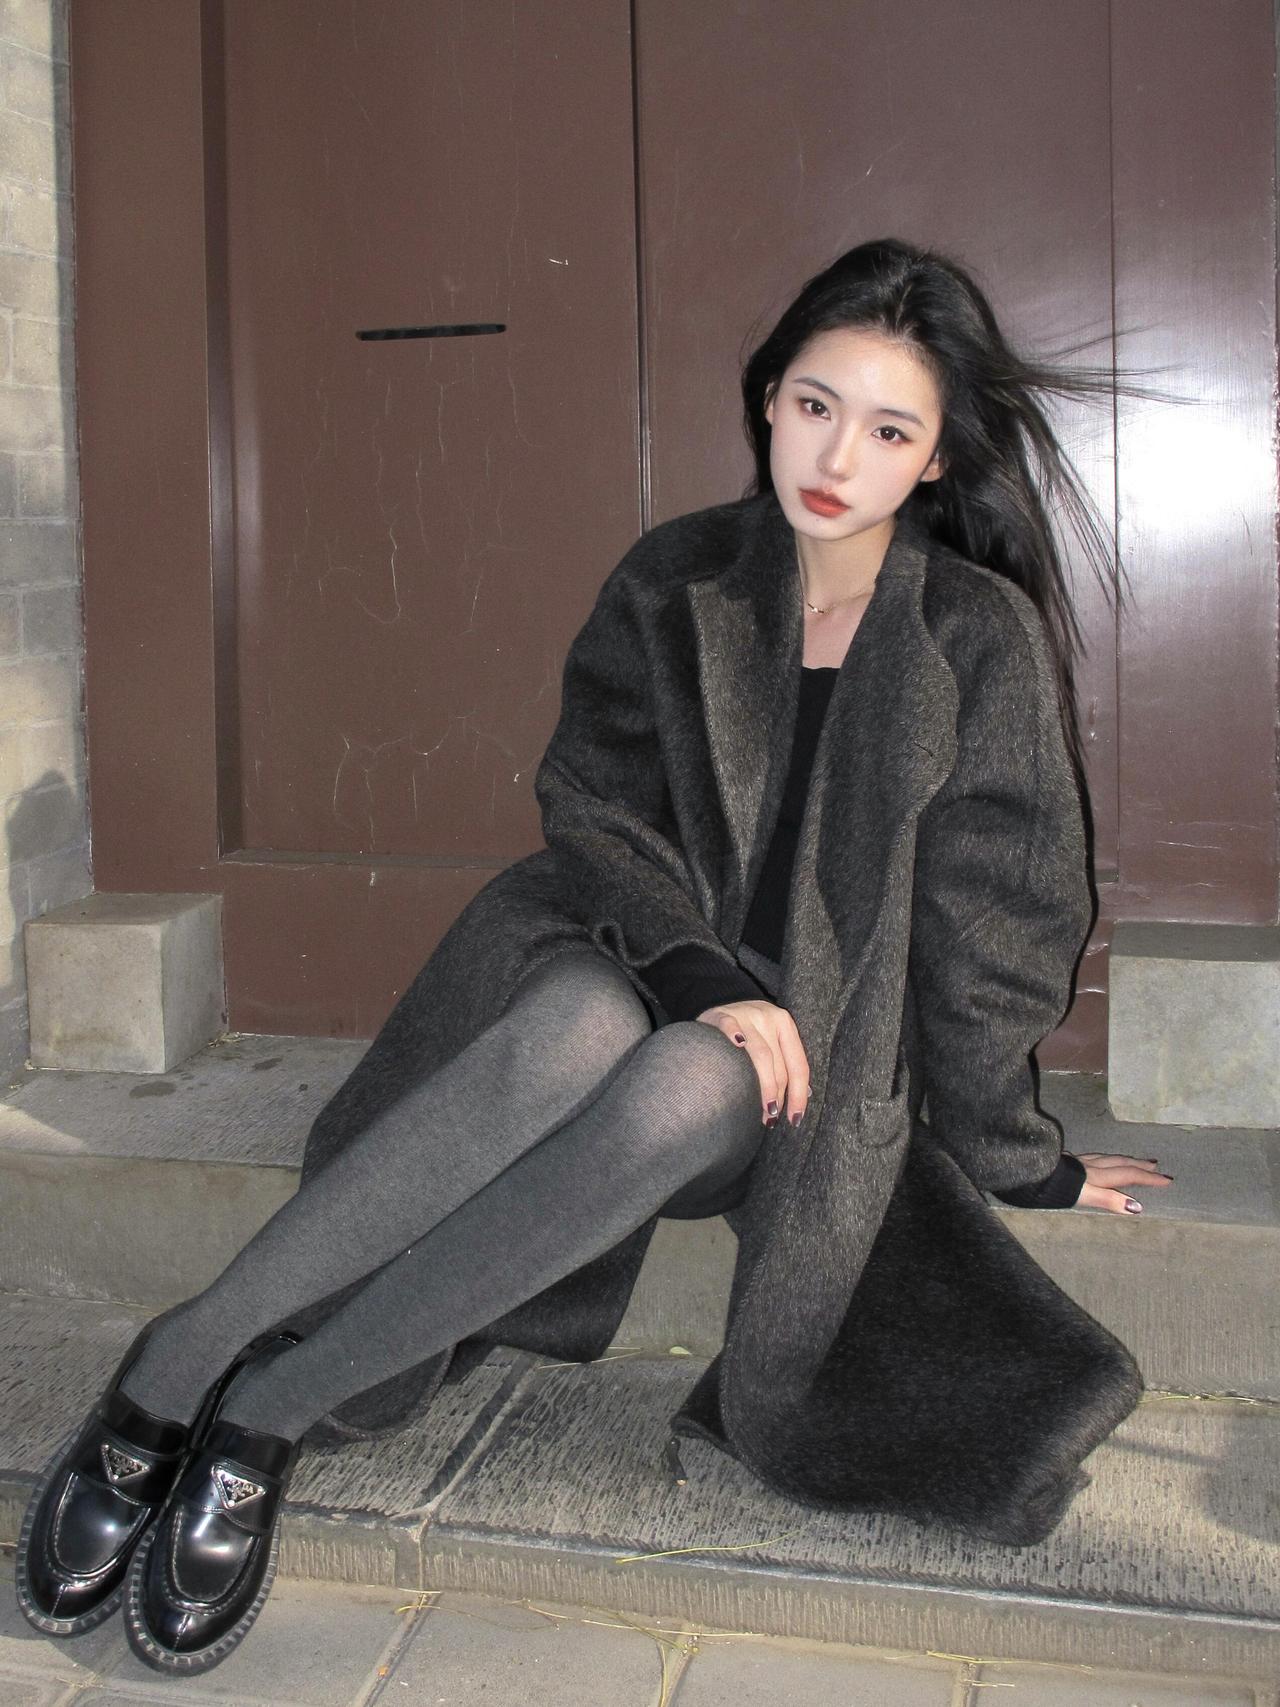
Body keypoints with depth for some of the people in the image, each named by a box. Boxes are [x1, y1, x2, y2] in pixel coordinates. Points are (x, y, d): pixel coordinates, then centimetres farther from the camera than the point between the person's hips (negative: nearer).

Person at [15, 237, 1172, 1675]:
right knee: (581, 1017, -37)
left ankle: (271, 1404, -31)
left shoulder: (984, 638, -3)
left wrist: (1012, 1155, 7)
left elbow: (991, 916, 1)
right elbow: (594, 806, -4)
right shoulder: (678, 580, 2)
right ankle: (178, 1363, -34)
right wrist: (700, 972, -21)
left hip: (822, 1052, -1)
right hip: (647, 977, 1)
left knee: (686, 1088, -38)